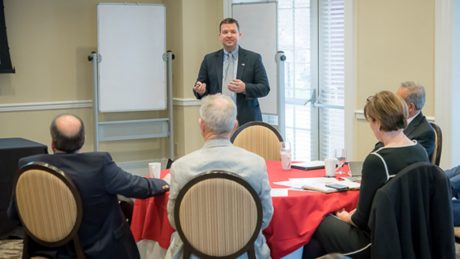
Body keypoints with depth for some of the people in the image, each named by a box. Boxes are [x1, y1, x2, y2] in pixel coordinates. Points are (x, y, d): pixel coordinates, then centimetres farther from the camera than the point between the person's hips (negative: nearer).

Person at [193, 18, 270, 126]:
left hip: (246, 121, -1)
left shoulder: (253, 58, 5)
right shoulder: (209, 59, 11)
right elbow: (200, 87, 12)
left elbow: (265, 88, 1)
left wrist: (245, 88, -16)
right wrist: (200, 90, -12)